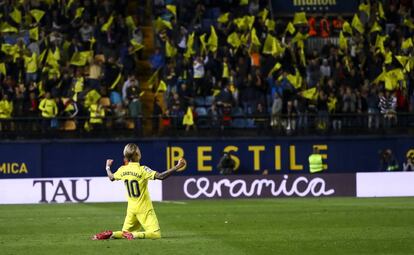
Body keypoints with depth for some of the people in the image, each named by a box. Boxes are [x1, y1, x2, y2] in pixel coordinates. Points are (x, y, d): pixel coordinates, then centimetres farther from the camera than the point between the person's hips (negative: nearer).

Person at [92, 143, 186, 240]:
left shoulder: (122, 170, 0)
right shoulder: (142, 170, -17)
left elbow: (111, 177, 20)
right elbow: (160, 176, -27)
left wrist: (108, 167, 40)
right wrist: (177, 167, -26)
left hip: (131, 209, 6)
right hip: (144, 209, -6)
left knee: (126, 233, 19)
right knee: (156, 234, -8)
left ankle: (111, 234, -9)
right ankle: (134, 235, -27)